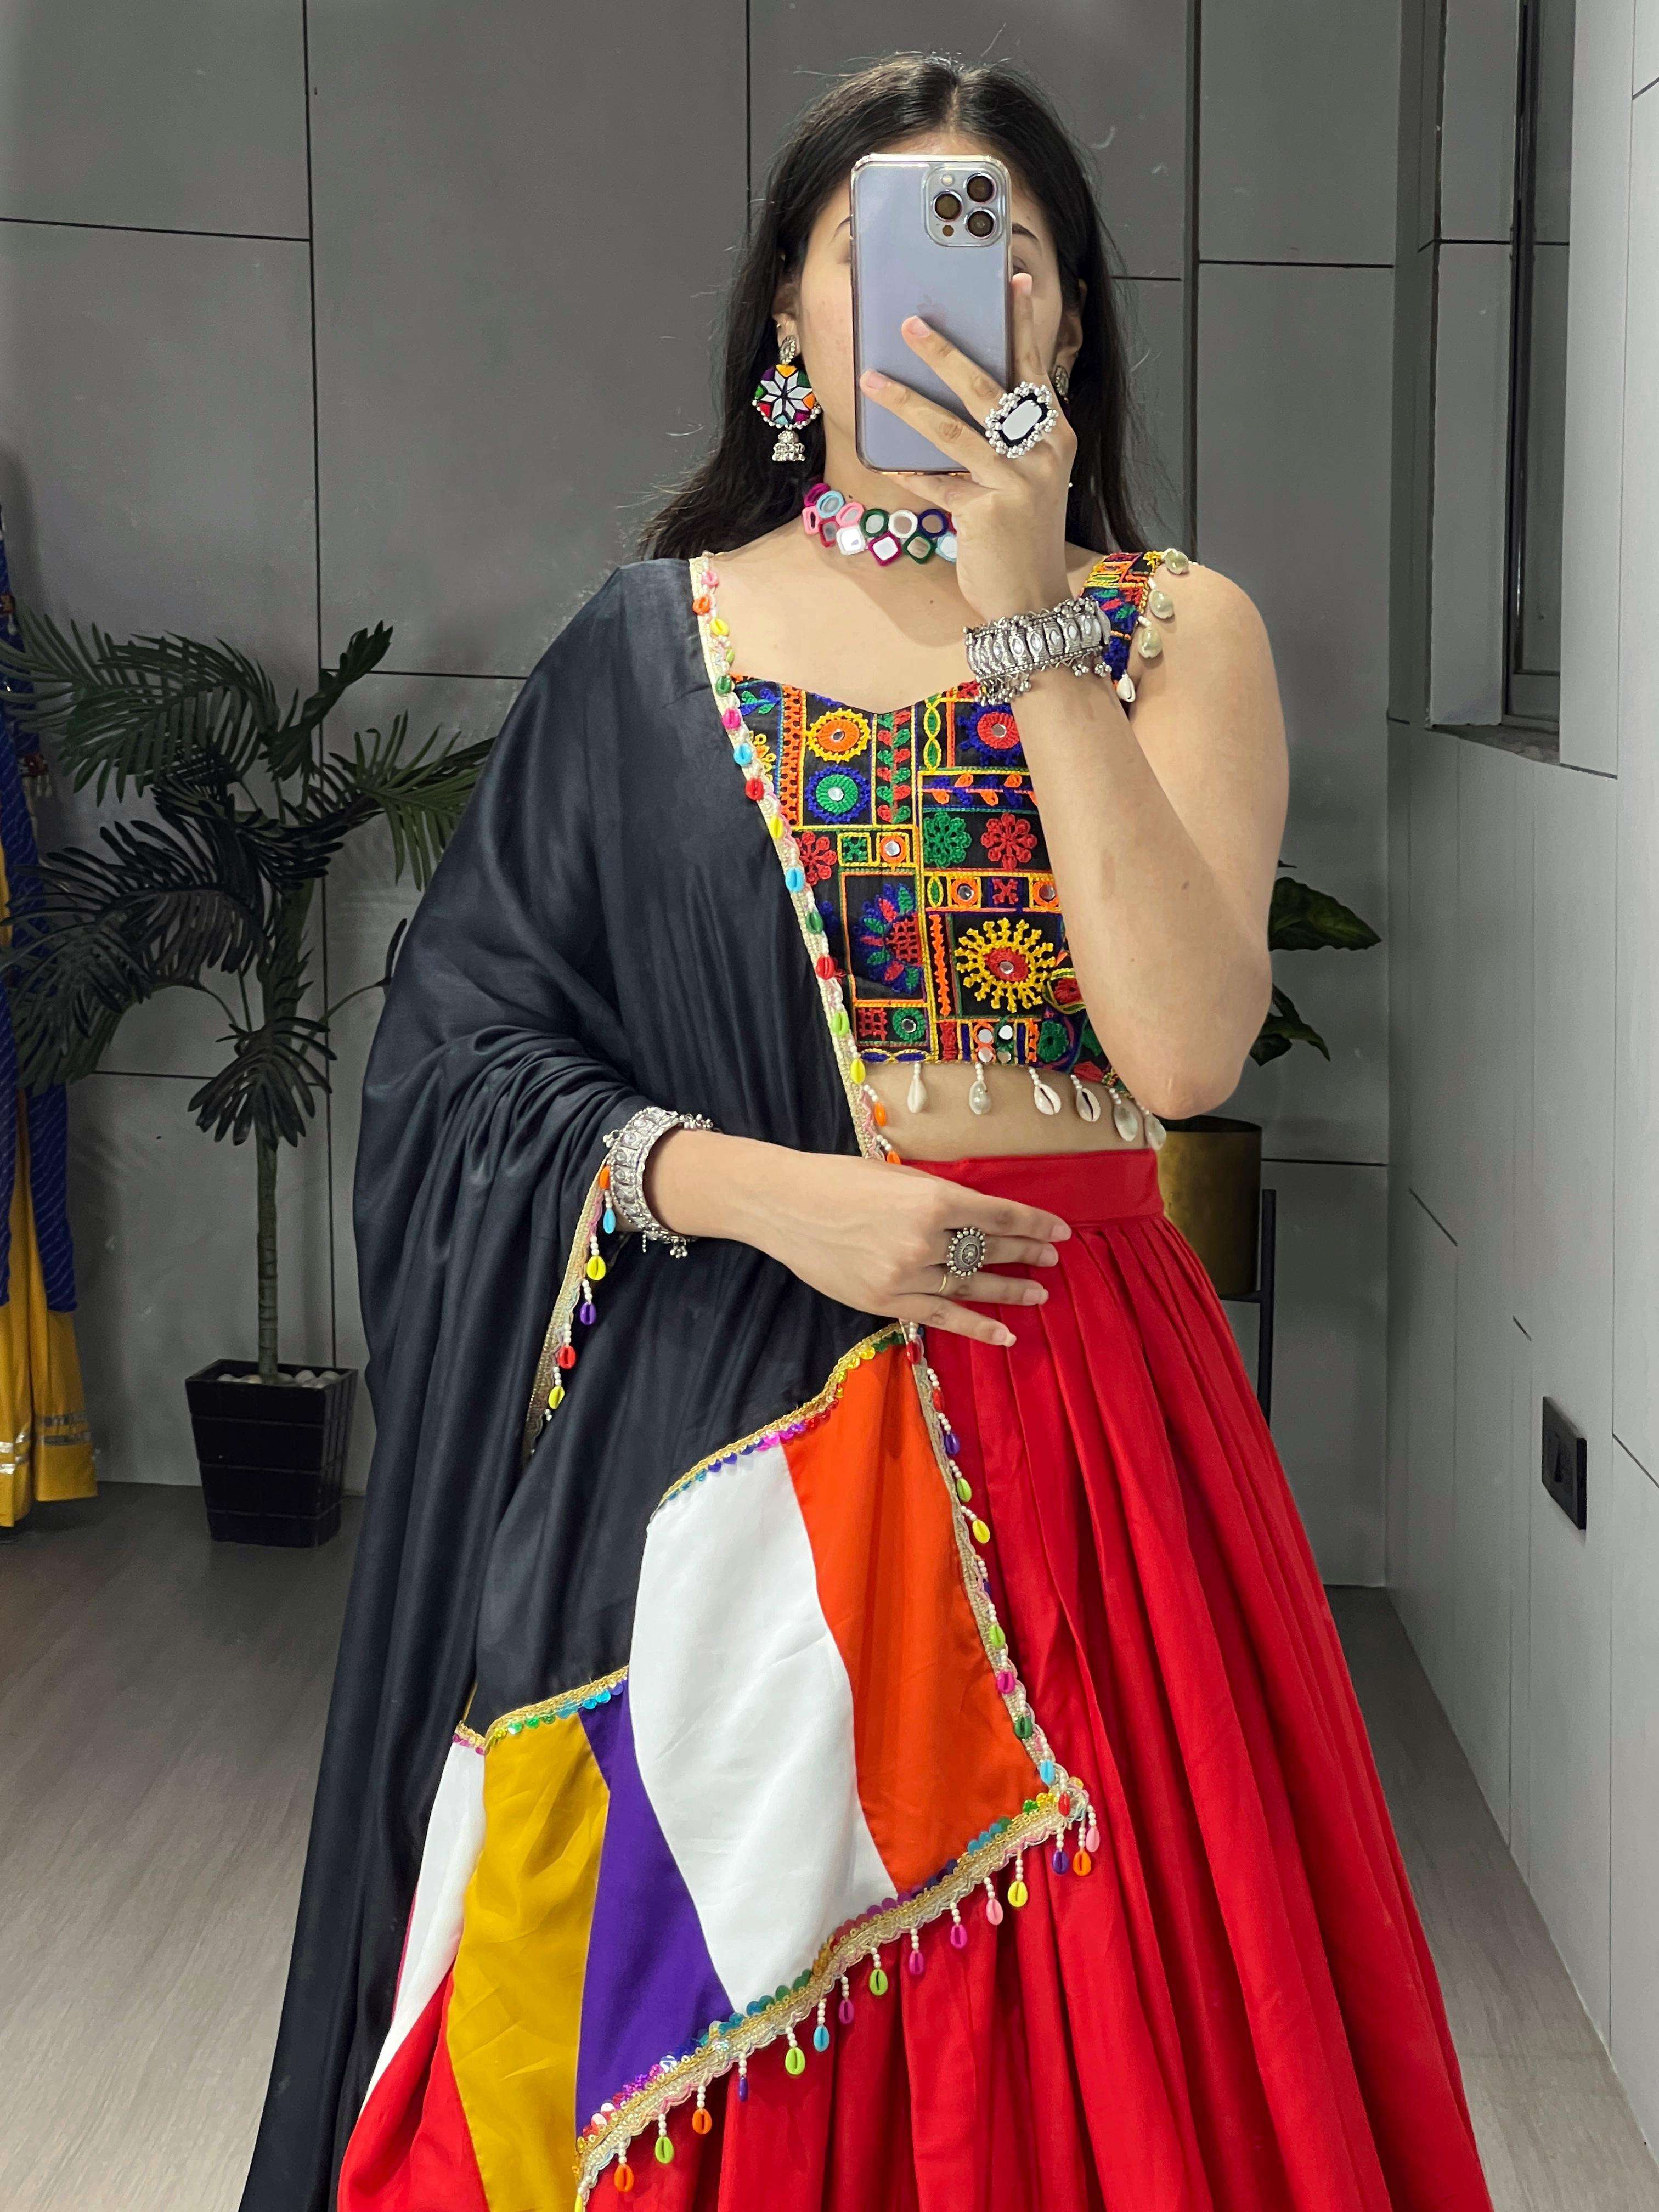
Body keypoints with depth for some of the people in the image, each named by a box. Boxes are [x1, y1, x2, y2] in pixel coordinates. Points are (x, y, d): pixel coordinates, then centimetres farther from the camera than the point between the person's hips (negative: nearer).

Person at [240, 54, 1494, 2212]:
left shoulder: (1178, 630, 4)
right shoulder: (653, 644, 6)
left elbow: (1189, 1043, -11)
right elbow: (460, 1052, 2)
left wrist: (1029, 620, -14)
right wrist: (758, 1190, -13)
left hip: (1074, 1394, 0)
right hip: (703, 1420, 0)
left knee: (1076, 2029, 5)